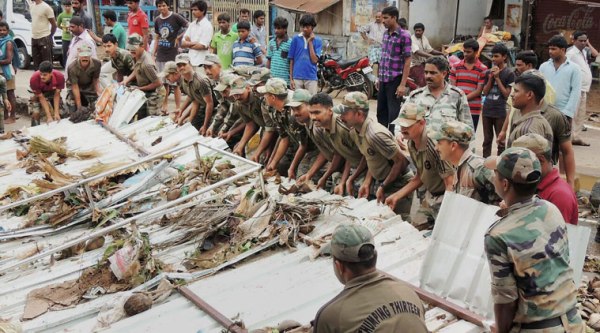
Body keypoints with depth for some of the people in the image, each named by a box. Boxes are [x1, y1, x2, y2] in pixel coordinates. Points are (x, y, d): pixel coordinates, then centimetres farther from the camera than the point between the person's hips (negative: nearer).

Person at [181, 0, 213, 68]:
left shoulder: (207, 25, -9)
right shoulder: (192, 24, 11)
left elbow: (202, 46, -15)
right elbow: (183, 43, 8)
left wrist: (188, 44, -2)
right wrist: (194, 43, -10)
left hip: (201, 62, -7)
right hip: (191, 60, 7)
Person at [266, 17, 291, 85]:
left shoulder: (290, 43, -6)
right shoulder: (271, 42, 11)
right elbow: (269, 60, 15)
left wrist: (291, 79, -10)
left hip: (285, 79, -5)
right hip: (272, 79, 5)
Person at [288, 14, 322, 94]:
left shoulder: (317, 41, 4)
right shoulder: (296, 39, 3)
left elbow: (314, 60, -6)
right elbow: (291, 60, 5)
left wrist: (310, 42, -6)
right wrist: (291, 78, 1)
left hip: (311, 78, 0)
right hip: (297, 77, 0)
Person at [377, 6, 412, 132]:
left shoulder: (404, 36, -11)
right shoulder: (385, 34, 10)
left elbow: (407, 61, -13)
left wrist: (402, 84, -17)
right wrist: (379, 77, 16)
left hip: (395, 80, -7)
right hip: (383, 80, 7)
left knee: (393, 114, -1)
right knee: (381, 111, 14)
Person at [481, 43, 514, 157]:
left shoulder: (509, 74, -3)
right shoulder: (489, 72, 10)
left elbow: (506, 94, -7)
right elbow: (485, 92, 8)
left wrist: (497, 78, -10)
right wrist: (490, 78, -5)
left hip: (500, 112, -5)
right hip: (487, 110, 5)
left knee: (501, 141, 1)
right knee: (487, 140, 11)